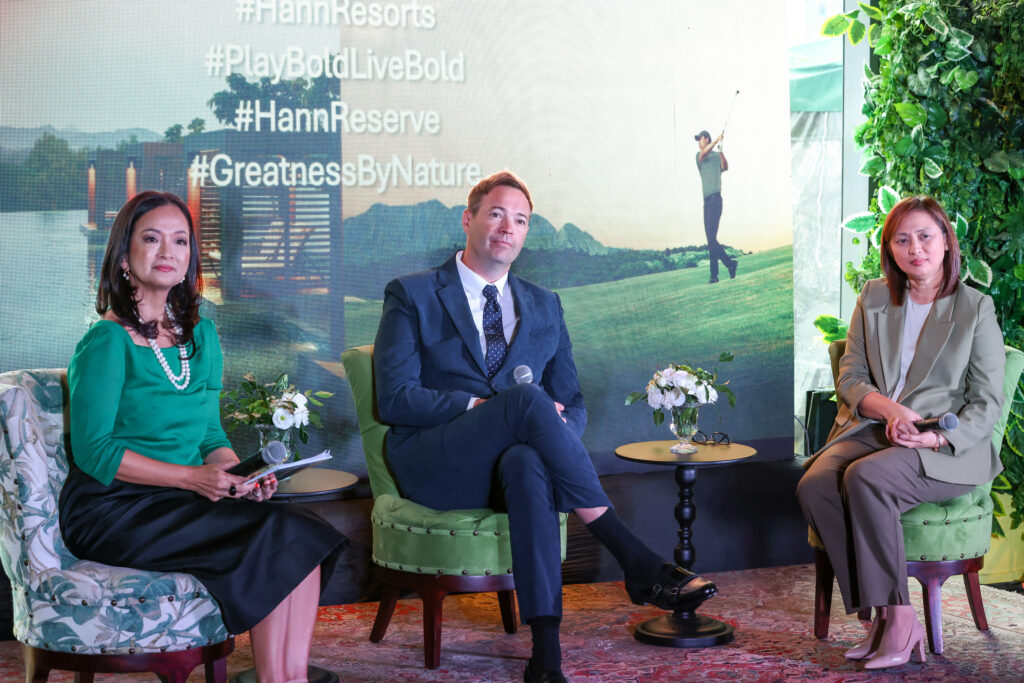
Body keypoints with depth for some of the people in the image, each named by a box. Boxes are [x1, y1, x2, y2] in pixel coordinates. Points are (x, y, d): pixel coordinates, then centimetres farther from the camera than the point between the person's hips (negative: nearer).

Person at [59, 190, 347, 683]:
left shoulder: (201, 335, 14)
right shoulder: (107, 341, -8)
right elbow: (94, 451, -13)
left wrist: (241, 475, -5)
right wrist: (192, 477, -21)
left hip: (185, 501, 6)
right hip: (115, 509, -6)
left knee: (307, 534, -20)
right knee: (272, 535, -25)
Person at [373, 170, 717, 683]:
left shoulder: (544, 306, 21)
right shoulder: (412, 295, 8)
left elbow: (572, 403, 17)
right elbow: (394, 399, -3)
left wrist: (556, 427, -9)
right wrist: (479, 406, -16)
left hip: (510, 461, 3)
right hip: (435, 464, -2)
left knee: (528, 462, -39)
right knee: (526, 399, -34)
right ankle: (635, 562, -34)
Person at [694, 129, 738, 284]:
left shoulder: (717, 155, 4)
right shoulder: (699, 155, 17)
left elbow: (725, 167, -14)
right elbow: (703, 155, -6)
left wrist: (721, 151, -29)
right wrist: (716, 141, -18)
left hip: (715, 199, -7)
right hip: (706, 201, 7)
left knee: (712, 238, -13)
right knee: (710, 240, 7)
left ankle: (714, 274, -12)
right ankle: (730, 263, 15)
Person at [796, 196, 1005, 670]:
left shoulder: (976, 308, 2)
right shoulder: (873, 299, 13)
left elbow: (987, 402, 1)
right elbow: (850, 377, 9)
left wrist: (938, 438, -17)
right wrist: (890, 408, -13)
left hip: (946, 449, -4)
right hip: (870, 431, 4)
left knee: (864, 478, -34)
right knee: (814, 485, -27)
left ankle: (899, 618, -24)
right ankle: (883, 615, -20)